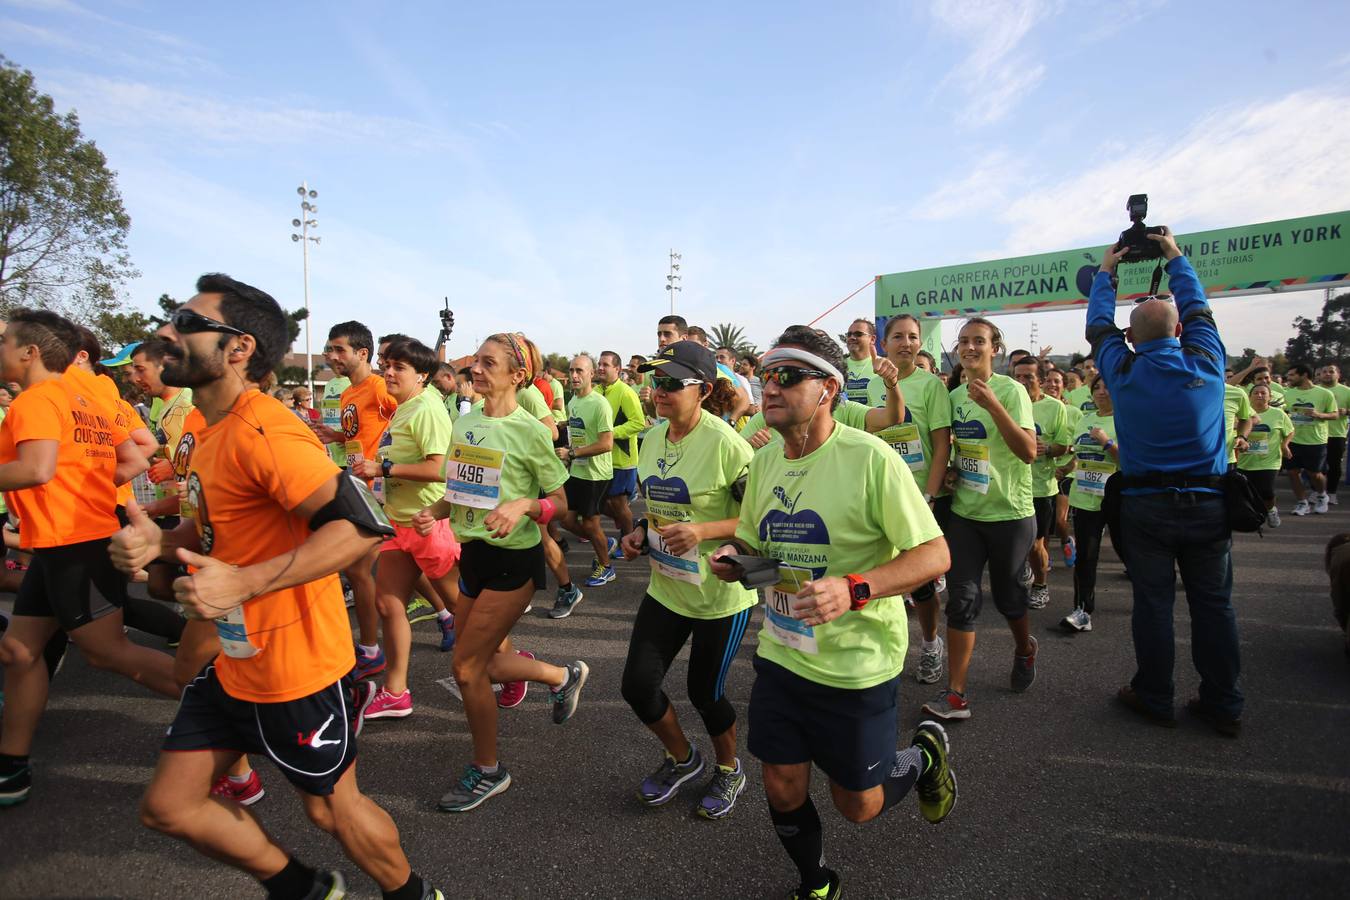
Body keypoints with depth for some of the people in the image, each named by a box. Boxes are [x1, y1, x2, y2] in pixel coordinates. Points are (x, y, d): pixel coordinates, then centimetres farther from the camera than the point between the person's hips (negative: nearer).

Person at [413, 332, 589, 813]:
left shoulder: (528, 430, -14)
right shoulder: (464, 422, 5)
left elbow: (562, 500, -11)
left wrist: (522, 506, -28)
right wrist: (433, 513, -5)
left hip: (513, 560, -7)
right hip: (472, 553, 7)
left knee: (466, 667, -2)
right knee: (487, 662, 16)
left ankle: (487, 771, 20)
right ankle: (564, 676, 41)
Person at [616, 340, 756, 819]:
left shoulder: (724, 444, -21)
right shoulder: (651, 440, 2)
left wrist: (703, 531, -30)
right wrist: (642, 531, -1)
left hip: (721, 594, -6)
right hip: (666, 587, 7)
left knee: (704, 692, 9)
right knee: (637, 685, 6)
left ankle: (729, 770, 42)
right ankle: (682, 757, 37)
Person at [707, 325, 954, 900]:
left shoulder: (870, 458, -20)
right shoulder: (764, 460, 0)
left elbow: (934, 554, -18)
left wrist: (853, 589, -33)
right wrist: (734, 557, -10)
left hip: (857, 665, -5)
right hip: (781, 654, 5)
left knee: (857, 805, 13)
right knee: (783, 791, 13)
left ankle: (927, 753, 43)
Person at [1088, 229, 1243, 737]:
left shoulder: (1123, 372, -5)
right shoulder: (1207, 363, -2)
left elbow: (1098, 326, 13)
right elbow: (1198, 309, 16)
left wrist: (1105, 271, 26)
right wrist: (1175, 256, 28)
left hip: (1145, 506, -2)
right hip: (1208, 503, 2)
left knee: (1153, 604, 6)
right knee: (1214, 605, 10)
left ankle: (1154, 698, 17)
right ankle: (1223, 706, 20)